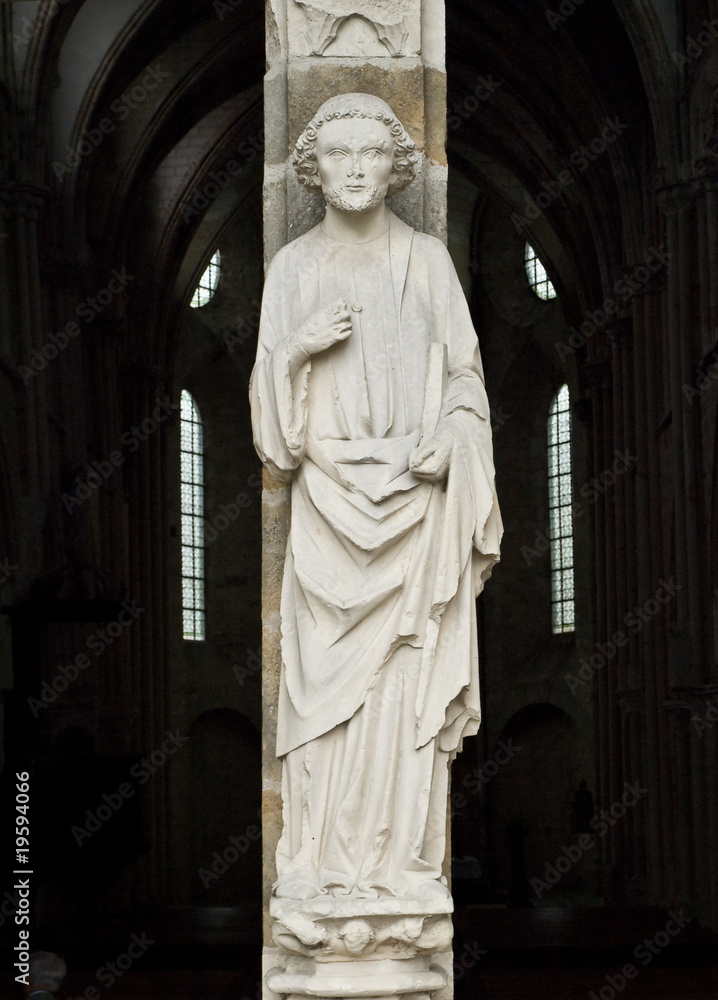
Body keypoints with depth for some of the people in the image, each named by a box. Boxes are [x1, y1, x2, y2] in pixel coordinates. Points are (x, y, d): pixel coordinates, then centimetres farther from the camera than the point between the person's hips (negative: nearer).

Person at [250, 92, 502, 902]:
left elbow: (463, 372, 8)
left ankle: (403, 854, 6)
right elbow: (268, 395, 8)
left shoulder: (427, 260, 6)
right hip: (328, 495, 0)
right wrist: (298, 350, -12)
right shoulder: (292, 267, 7)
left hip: (415, 494, 0)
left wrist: (453, 437, -10)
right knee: (323, 674, -2)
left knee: (410, 675, -1)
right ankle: (318, 857, 5)